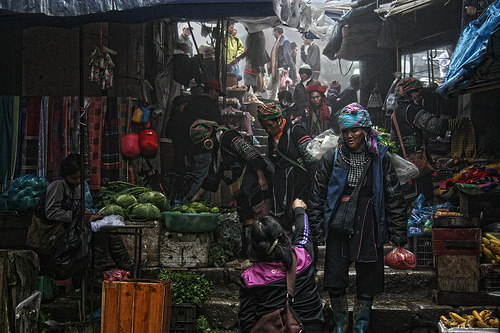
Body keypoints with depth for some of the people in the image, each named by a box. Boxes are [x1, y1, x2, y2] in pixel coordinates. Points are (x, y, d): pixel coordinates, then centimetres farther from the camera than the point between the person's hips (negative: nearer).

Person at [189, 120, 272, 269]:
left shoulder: (228, 137, -7)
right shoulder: (216, 149, 23)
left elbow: (250, 152, -17)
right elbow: (212, 175, 33)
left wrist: (261, 176, -23)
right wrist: (198, 195, 35)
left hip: (253, 185, -10)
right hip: (242, 192, 10)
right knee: (246, 221, 10)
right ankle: (244, 258, 14)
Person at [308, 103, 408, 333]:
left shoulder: (380, 158, 0)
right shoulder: (332, 157, 1)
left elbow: (394, 198, 2)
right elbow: (317, 196, 5)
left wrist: (397, 234, -2)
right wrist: (317, 230, 1)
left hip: (369, 231, -1)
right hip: (337, 229, 1)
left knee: (367, 285, 7)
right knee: (335, 283, 6)